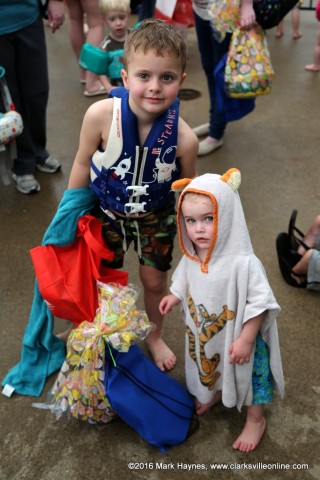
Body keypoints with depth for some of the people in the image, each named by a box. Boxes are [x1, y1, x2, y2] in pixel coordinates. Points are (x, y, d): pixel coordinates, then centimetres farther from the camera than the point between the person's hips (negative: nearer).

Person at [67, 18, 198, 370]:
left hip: (155, 217, 0)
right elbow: (83, 164, -14)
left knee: (154, 280, 16)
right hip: (107, 212, 1)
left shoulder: (184, 138, -29)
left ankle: (154, 335, 48)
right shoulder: (101, 115, -32)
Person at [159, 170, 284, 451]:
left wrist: (245, 340, -24)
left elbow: (259, 303, -28)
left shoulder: (243, 263, -36)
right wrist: (175, 297, -4)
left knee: (248, 375, 17)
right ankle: (213, 394, 63)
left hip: (237, 338, -6)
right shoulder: (191, 256, -15)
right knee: (209, 367, 31)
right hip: (203, 336, 6)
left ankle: (256, 421, 44)